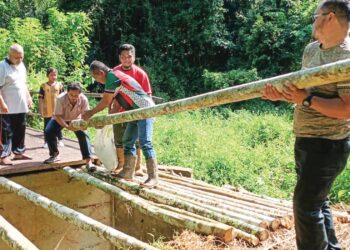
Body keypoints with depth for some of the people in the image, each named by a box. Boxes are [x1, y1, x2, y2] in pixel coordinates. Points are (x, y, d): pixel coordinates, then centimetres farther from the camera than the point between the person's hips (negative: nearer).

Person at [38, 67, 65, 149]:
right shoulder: (43, 86, -3)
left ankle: (60, 140, 21)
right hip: (47, 110, 0)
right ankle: (46, 142, 18)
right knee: (47, 127, 9)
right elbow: (41, 98, -2)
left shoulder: (59, 85, 0)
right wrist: (40, 109, -6)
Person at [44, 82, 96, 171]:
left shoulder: (84, 100, -32)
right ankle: (54, 155, 5)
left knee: (83, 135, -23)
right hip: (60, 119, 0)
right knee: (48, 132, -19)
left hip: (76, 120, 0)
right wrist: (67, 126, -46)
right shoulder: (60, 99, -35)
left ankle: (89, 161, -23)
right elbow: (58, 116, -30)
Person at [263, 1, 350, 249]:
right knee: (317, 200, 20)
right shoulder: (311, 50, 9)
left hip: (328, 145, -9)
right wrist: (282, 95, -5)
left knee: (306, 204, -6)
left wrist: (306, 99, -28)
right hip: (305, 141, 9)